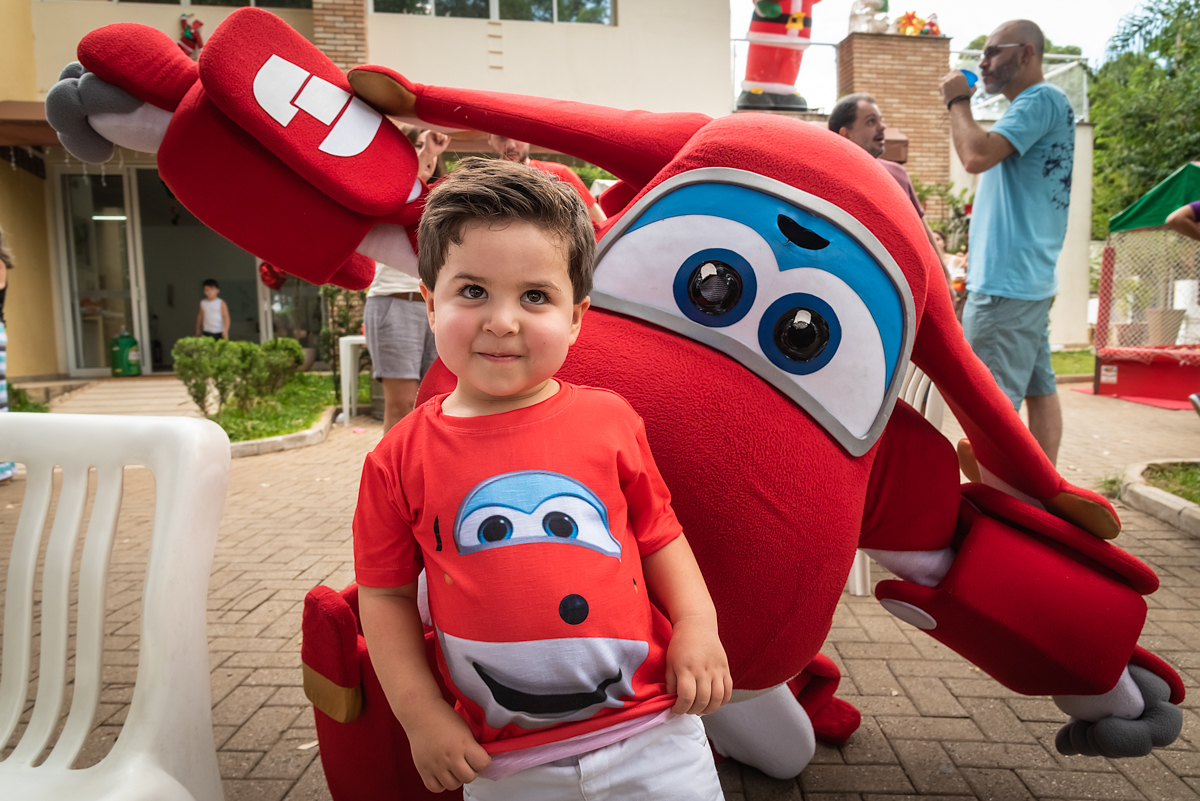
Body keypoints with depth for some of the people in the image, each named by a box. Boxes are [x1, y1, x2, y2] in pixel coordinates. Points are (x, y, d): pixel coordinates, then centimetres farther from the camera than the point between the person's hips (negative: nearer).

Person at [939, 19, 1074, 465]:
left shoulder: (1040, 99, -10)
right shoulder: (1045, 106, 21)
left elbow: (976, 156, -22)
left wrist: (958, 101, -8)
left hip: (1006, 281, -10)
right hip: (1032, 278, 10)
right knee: (1039, 389, 12)